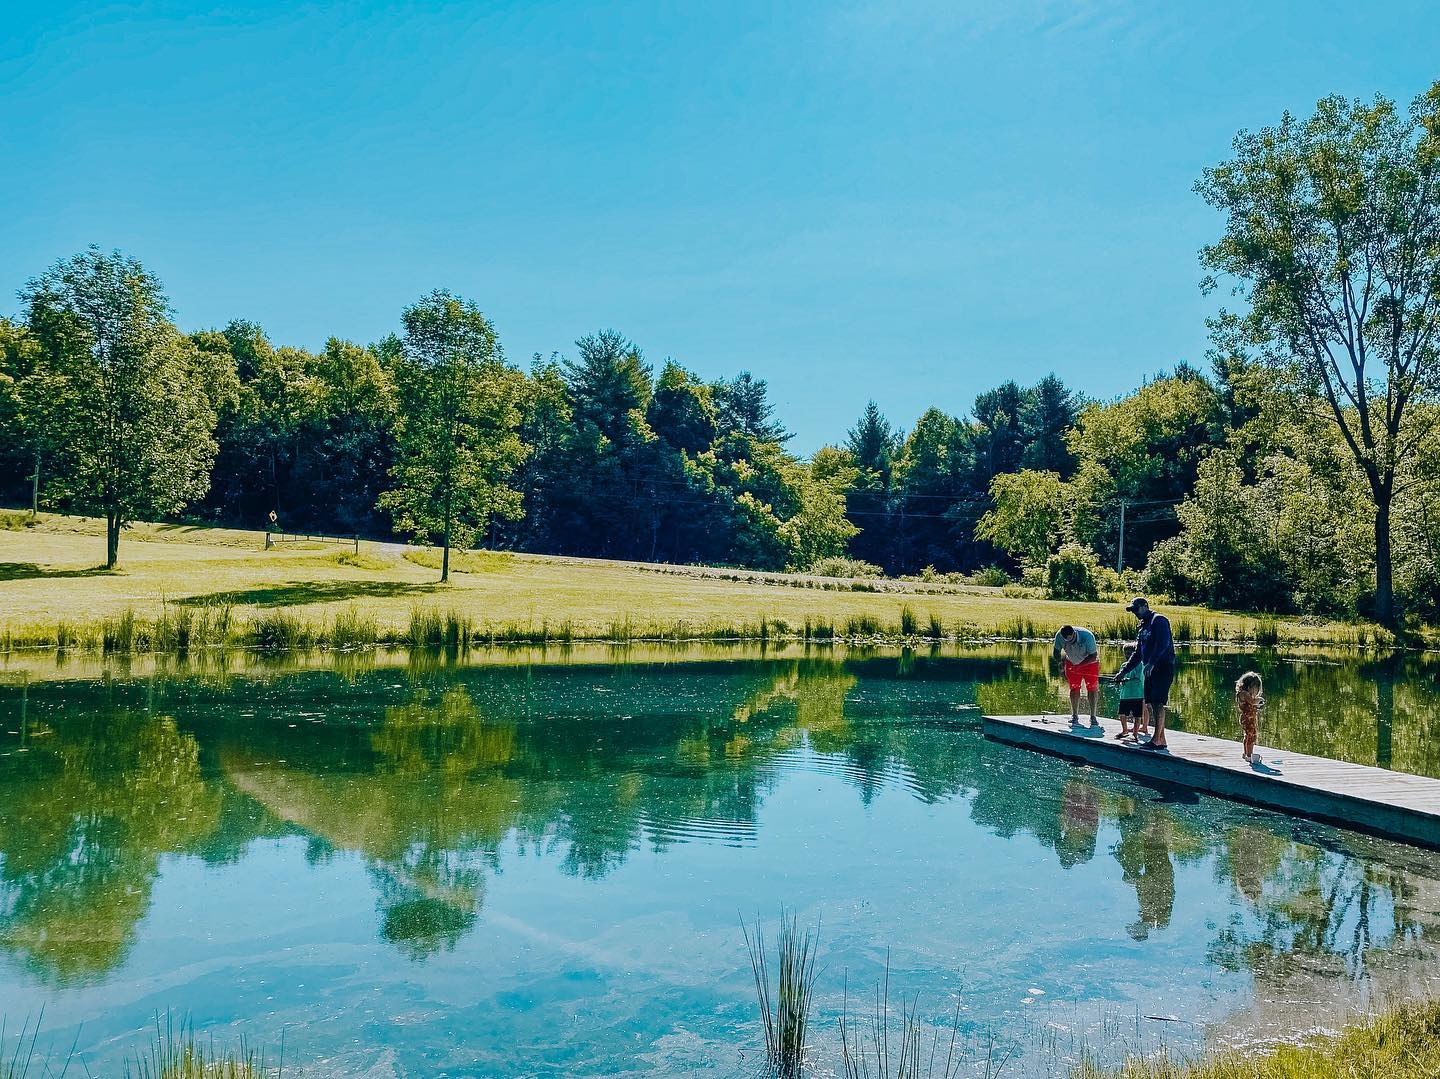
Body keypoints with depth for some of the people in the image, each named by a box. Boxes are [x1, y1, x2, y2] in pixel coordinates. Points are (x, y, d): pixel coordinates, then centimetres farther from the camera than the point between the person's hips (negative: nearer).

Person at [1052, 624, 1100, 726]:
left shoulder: (1087, 636, -35)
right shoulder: (1059, 636, -26)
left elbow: (1093, 656, -27)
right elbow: (1056, 651, -7)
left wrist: (1079, 666, -36)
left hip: (1089, 662, -3)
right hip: (1072, 662, 3)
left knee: (1092, 688, -7)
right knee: (1074, 688, 1)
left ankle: (1093, 717, -3)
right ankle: (1075, 715, 10)